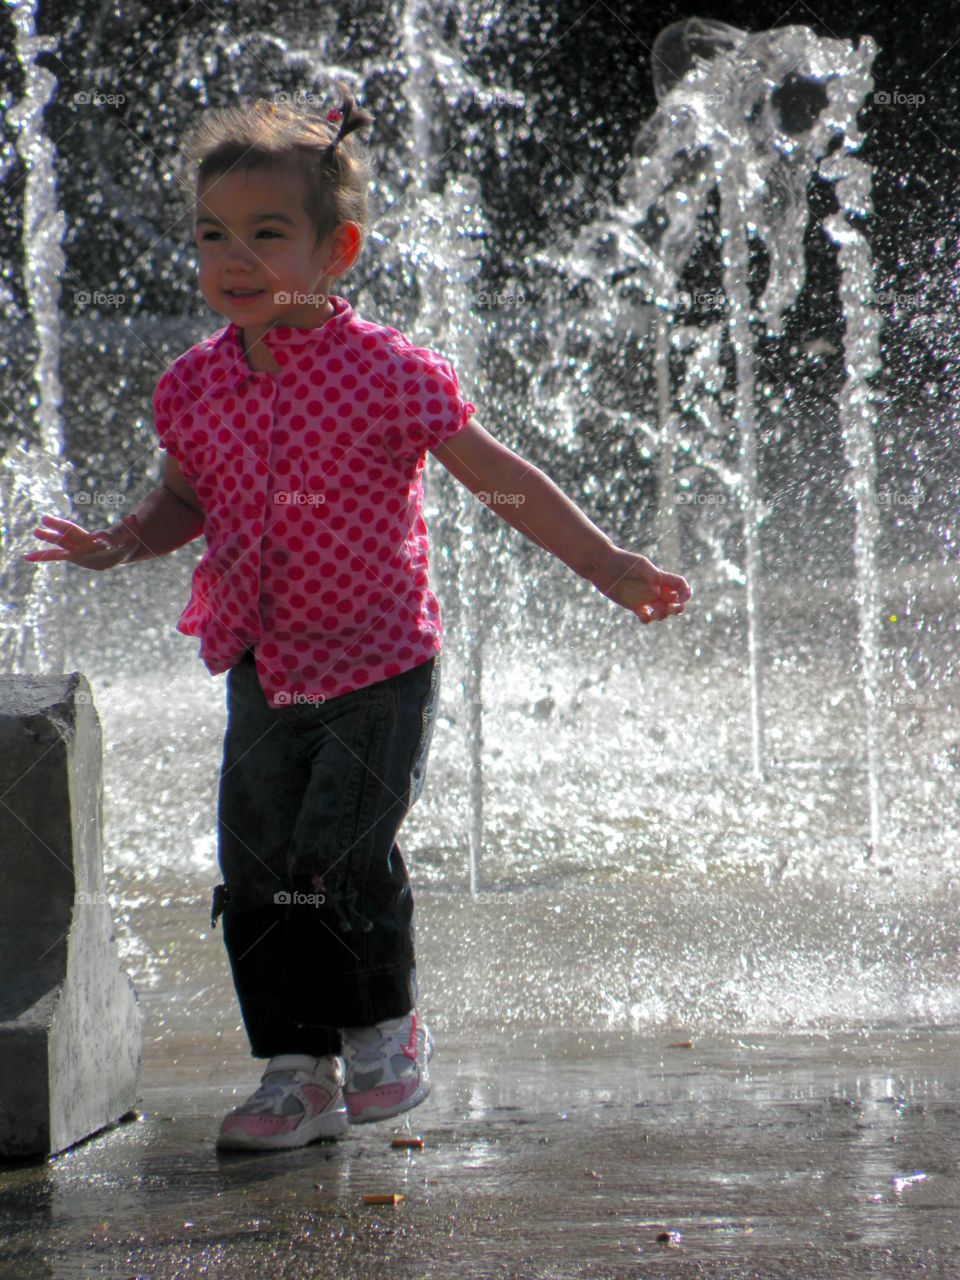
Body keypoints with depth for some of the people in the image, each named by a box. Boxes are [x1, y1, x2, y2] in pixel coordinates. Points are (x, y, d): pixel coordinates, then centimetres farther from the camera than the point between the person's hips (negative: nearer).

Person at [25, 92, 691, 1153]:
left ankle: (386, 1026, 14)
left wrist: (605, 566, -10)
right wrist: (124, 543, -3)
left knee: (340, 857, -14)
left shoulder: (386, 371, -14)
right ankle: (299, 1071, 17)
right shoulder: (195, 385, 1)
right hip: (263, 670, 5)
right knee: (254, 876, 3)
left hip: (379, 668, -5)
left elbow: (495, 476, -8)